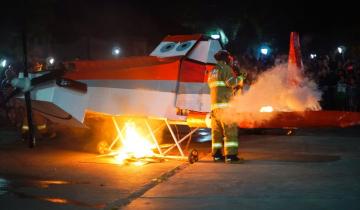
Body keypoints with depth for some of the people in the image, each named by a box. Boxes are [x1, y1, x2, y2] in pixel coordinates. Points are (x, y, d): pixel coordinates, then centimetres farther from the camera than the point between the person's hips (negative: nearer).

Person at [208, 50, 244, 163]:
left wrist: (235, 87, 27)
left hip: (214, 104, 9)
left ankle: (216, 154, 10)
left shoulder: (212, 71, 22)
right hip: (225, 104, -8)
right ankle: (230, 154, -13)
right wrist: (240, 79, 2)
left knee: (216, 129, 10)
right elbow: (231, 82, -17)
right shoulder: (225, 68, -5)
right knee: (230, 129, -8)